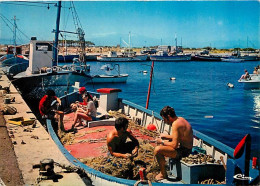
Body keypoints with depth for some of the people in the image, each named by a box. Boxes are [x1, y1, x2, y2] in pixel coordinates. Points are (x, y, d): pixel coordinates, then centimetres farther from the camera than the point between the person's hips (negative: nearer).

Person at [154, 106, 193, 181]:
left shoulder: (176, 124, -23)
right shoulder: (180, 119, 7)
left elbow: (174, 145, -26)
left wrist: (162, 142, -12)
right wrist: (166, 136, 18)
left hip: (183, 151, -11)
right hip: (187, 147, 11)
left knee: (158, 150, -23)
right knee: (162, 144, 28)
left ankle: (163, 174, -6)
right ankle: (162, 168, 34)